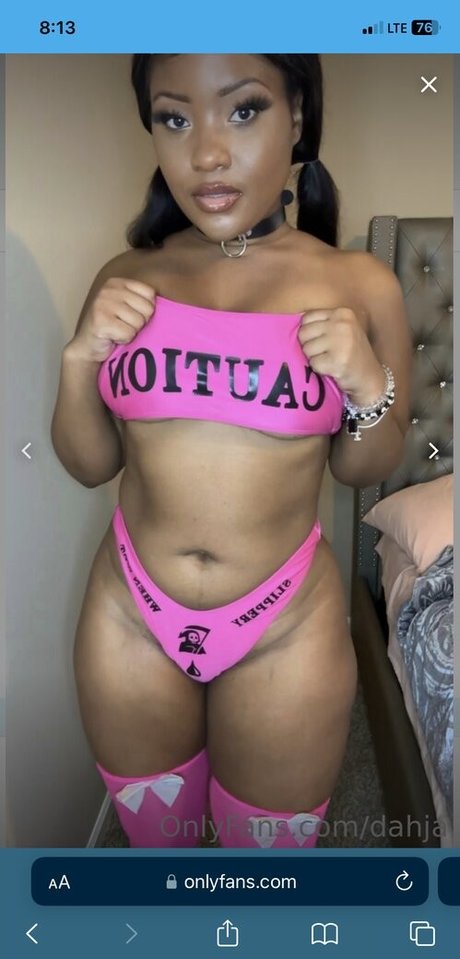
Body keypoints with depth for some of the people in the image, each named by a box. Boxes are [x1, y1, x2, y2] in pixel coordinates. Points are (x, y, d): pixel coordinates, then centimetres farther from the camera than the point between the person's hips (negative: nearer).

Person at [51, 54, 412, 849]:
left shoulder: (360, 285, -8)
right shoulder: (127, 279, -3)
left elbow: (366, 470, 2)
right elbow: (88, 465, 3)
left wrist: (369, 386, -17)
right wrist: (78, 358, -14)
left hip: (288, 628, -1)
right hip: (129, 617, 2)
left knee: (271, 842, 23)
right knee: (153, 838, 26)